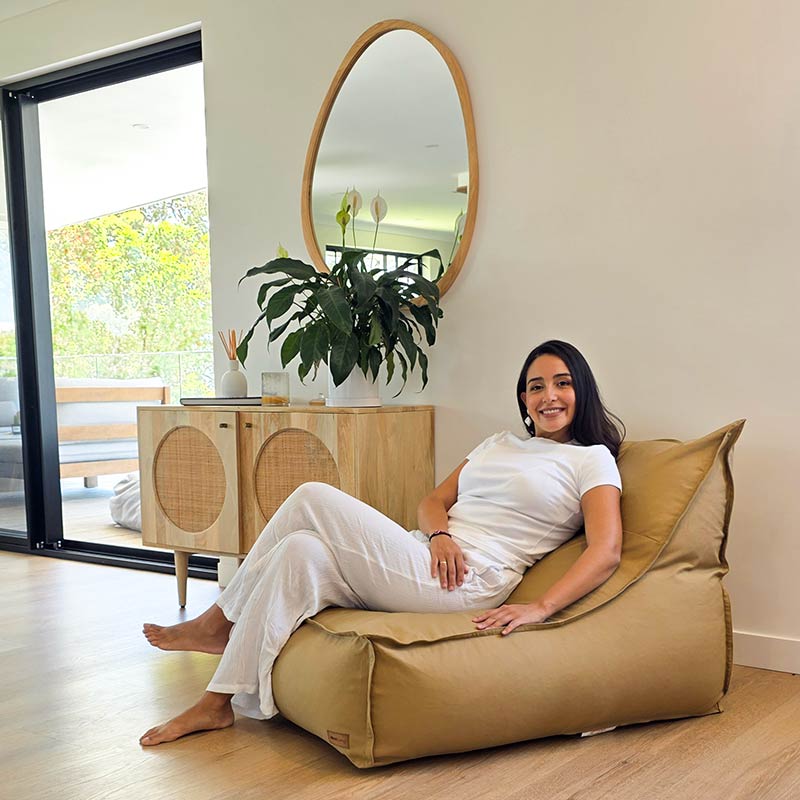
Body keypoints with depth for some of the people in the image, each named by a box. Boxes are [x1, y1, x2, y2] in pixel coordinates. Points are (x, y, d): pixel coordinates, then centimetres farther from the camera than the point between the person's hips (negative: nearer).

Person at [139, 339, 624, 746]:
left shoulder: (593, 459, 4)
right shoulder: (501, 444, 25)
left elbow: (606, 551, -9)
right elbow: (434, 501, 18)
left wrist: (540, 609, -23)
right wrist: (440, 535, -7)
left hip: (472, 584, -7)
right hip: (429, 560, 7)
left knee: (314, 498, -16)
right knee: (302, 552, -19)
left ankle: (221, 622, -2)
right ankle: (218, 703, -10)